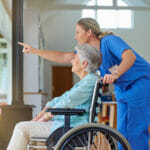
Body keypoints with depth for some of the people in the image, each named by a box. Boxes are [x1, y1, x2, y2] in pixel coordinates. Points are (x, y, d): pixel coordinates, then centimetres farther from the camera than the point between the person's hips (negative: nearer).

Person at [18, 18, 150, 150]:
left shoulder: (110, 40, -19)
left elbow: (130, 56, -35)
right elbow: (64, 57, 6)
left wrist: (116, 74, -51)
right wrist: (35, 51, 5)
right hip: (123, 89, 9)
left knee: (136, 131, -12)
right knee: (122, 132, 7)